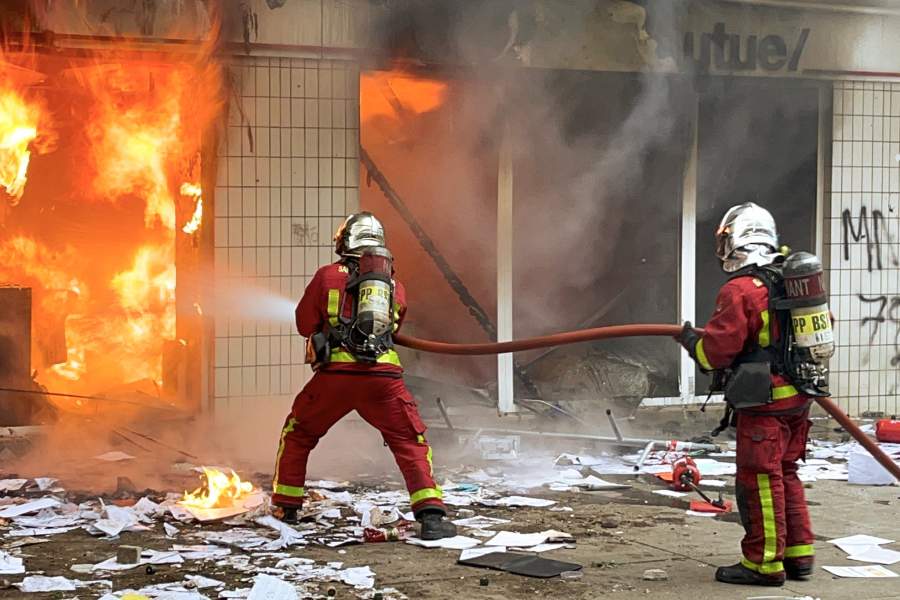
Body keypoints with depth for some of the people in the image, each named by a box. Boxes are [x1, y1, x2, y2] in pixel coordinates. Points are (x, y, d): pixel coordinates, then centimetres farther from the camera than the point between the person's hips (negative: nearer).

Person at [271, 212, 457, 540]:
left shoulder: (328, 276, 7)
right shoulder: (396, 286, 16)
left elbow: (304, 324, 15)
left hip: (336, 373, -1)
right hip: (384, 377, 1)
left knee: (297, 435, 20)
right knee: (411, 443, 9)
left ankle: (286, 507, 24)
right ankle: (431, 515, -7)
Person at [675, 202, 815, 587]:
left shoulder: (740, 291, -17)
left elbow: (716, 350, -18)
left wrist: (690, 338, 3)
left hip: (764, 405, -8)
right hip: (798, 399, 8)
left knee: (760, 481, -1)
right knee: (786, 475, 18)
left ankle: (764, 563, 4)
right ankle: (798, 555, 22)